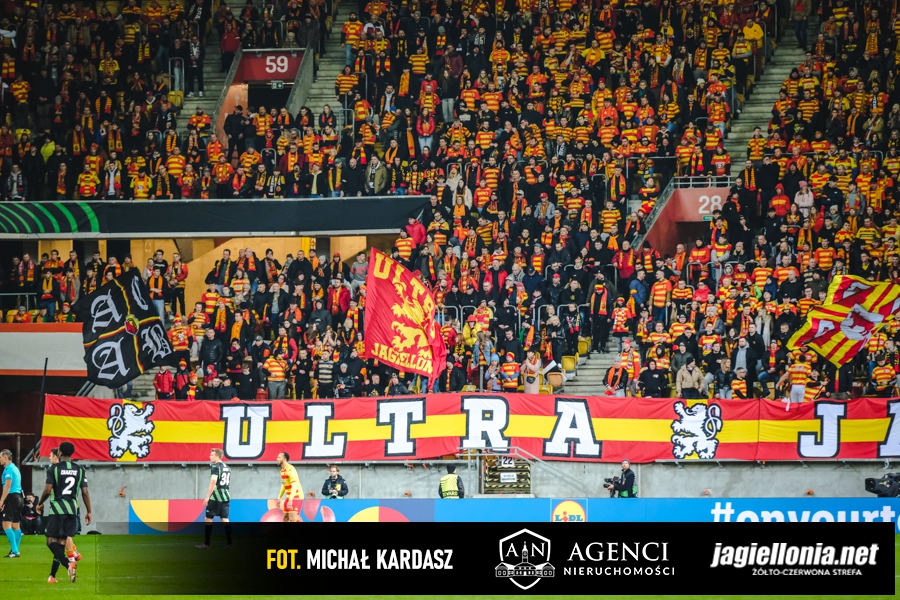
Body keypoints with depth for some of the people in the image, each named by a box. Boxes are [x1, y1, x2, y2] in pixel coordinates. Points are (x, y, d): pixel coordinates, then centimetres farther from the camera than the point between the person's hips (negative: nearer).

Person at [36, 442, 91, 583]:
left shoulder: (53, 468, -5)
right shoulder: (80, 470, 5)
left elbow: (47, 490, -9)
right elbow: (85, 493, 2)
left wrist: (40, 504, 8)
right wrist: (89, 512, 9)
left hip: (56, 508, -4)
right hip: (72, 509, 4)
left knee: (51, 541, -2)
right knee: (62, 542, 10)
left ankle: (68, 563, -28)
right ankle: (52, 575, 12)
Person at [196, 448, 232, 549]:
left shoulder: (215, 467, -10)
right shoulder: (227, 468, 15)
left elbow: (213, 481, -19)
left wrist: (207, 497, -19)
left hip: (215, 497, -8)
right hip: (226, 497, 8)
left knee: (208, 519, 0)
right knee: (225, 519, 7)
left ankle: (206, 544, 2)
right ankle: (230, 543, 1)